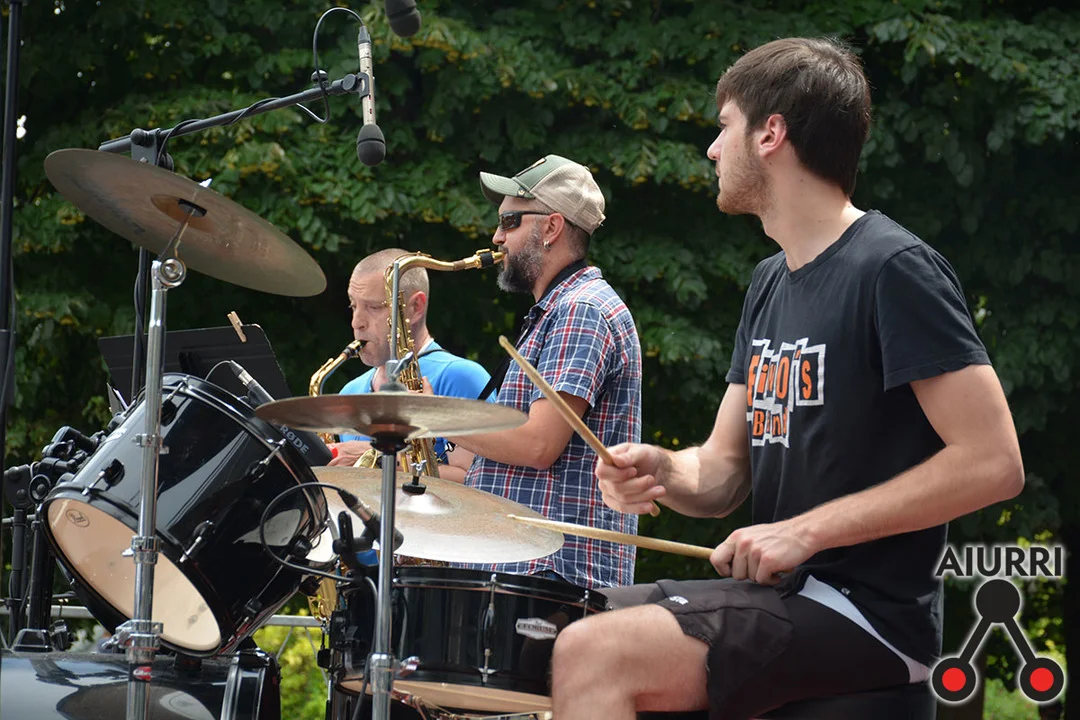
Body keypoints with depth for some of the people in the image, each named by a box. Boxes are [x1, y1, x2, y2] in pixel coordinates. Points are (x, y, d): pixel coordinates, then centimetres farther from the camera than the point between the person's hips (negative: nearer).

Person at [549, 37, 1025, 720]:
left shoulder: (894, 269, -13)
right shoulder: (771, 284, 15)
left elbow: (994, 463, -20)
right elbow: (723, 474, 15)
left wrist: (808, 530, -20)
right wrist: (659, 471, -9)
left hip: (867, 613, -9)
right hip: (777, 590, 9)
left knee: (593, 658, -25)